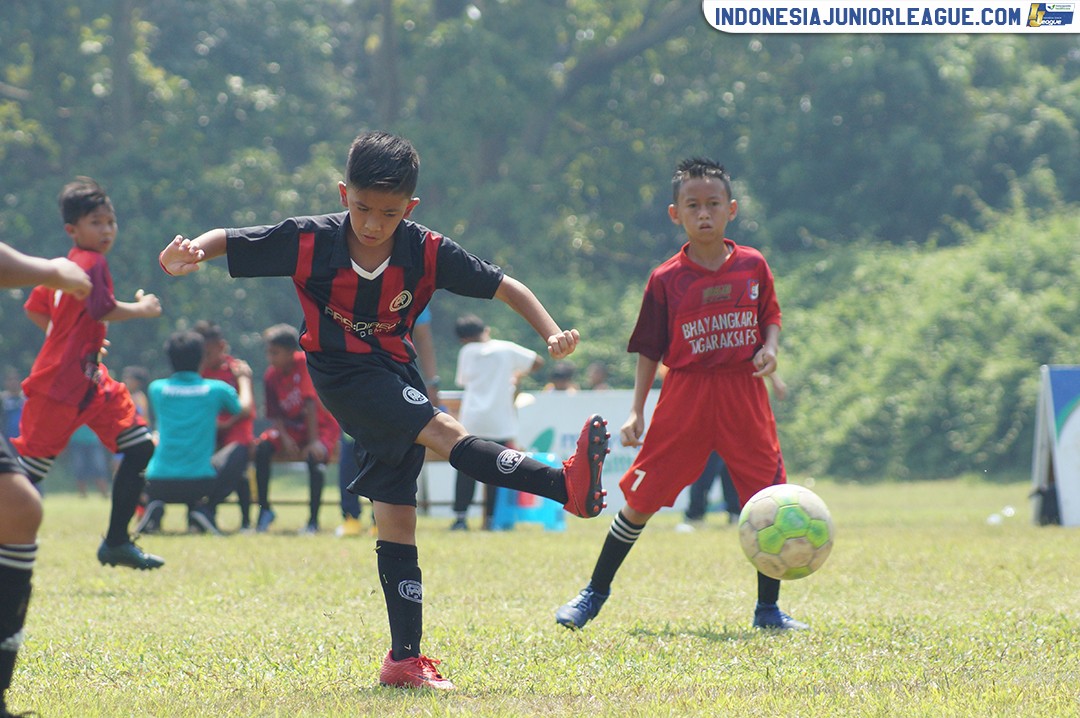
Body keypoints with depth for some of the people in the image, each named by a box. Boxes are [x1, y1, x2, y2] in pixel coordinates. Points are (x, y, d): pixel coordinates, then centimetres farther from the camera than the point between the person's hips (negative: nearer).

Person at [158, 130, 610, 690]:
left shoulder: (427, 252, -11)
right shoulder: (309, 241, -15)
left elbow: (505, 287, -6)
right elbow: (225, 243, -8)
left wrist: (551, 332, -21)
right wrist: (188, 254, -30)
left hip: (395, 373, 4)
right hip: (342, 374, -4)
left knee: (397, 517, 3)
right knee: (445, 432, -26)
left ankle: (405, 659, 6)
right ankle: (566, 487, -39)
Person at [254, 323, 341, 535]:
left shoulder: (304, 363, -20)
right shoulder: (271, 376, -5)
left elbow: (311, 402, -25)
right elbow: (275, 415, -3)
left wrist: (313, 440, -29)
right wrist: (285, 438, -23)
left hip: (322, 424, -5)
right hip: (292, 427, 5)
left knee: (314, 457, -34)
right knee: (261, 448, -21)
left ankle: (313, 520, -26)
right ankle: (264, 509, -10)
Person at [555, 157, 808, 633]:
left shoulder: (753, 266, 4)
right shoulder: (666, 280, -1)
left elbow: (771, 317, 16)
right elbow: (649, 350, 4)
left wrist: (770, 348, -6)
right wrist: (636, 411, -2)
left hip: (743, 394, 2)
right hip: (685, 395, -2)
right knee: (641, 500, -1)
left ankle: (768, 609, 12)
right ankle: (594, 594, 13)